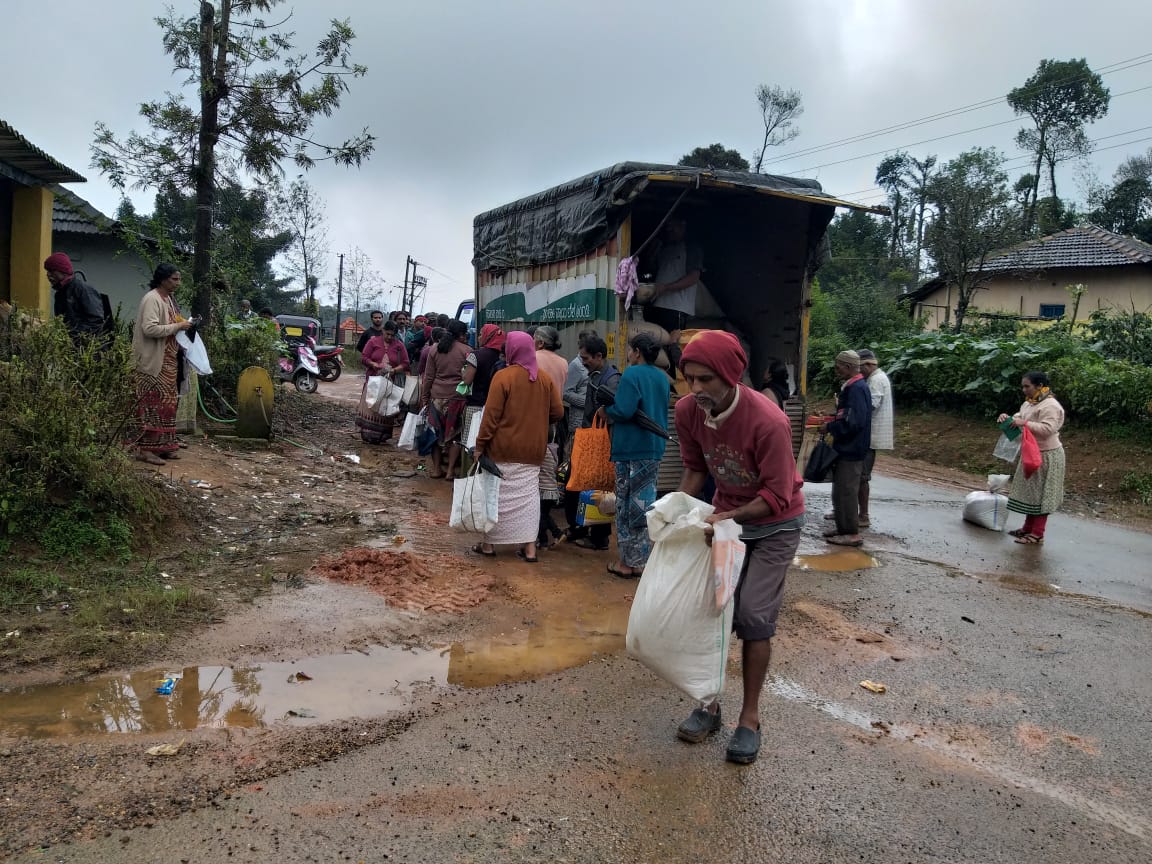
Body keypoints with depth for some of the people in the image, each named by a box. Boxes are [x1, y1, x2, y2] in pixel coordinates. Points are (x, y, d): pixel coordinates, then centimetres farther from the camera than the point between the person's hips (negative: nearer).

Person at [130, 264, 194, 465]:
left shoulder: (168, 299, 15)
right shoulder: (151, 299, -14)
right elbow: (150, 329, -25)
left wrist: (182, 326, 8)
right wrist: (178, 326, -19)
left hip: (167, 360, 10)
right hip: (154, 362, -10)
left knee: (167, 402, 11)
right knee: (152, 403, -7)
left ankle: (163, 445, 17)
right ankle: (145, 448, -3)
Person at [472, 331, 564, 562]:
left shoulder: (503, 376, -12)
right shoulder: (545, 379, 2)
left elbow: (491, 415, -13)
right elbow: (557, 412, 4)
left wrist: (480, 444, -8)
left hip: (504, 447, -4)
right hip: (533, 448, 4)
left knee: (497, 494, 8)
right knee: (529, 495, 9)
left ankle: (489, 543, 17)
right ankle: (530, 547, 6)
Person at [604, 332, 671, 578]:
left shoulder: (631, 375, -13)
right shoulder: (663, 378, 11)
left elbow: (623, 411, -21)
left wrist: (606, 410, -2)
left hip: (630, 450, -7)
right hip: (655, 449, 7)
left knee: (626, 506, 3)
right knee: (646, 503, 13)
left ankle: (628, 562, 9)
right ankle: (643, 560, 18)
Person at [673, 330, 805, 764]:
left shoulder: (768, 422, -32)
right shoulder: (688, 411, -15)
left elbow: (776, 496, -26)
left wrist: (726, 518, -33)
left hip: (774, 523, -5)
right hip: (725, 516, 5)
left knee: (753, 615, -7)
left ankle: (750, 717, 8)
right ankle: (710, 703, 19)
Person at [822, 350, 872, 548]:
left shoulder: (857, 389, -20)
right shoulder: (852, 387, 11)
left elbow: (852, 423, -26)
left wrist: (829, 427, -15)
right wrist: (831, 419, 8)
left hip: (851, 450, -10)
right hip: (847, 448, 10)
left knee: (846, 491, -3)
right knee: (841, 490, 16)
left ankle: (851, 533, 5)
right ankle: (843, 527, 26)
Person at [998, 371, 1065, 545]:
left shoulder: (1050, 406, -20)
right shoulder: (1029, 403, 10)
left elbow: (1048, 429, -28)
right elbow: (1019, 418, 15)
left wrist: (1025, 423, -31)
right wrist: (1008, 418, -5)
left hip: (1046, 456, -10)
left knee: (1041, 494, -4)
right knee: (1031, 492, 15)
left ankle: (1037, 534, 1)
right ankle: (1028, 528, 24)